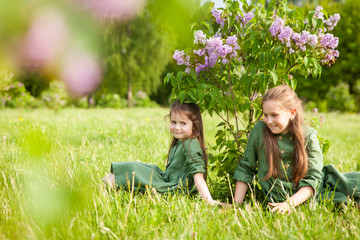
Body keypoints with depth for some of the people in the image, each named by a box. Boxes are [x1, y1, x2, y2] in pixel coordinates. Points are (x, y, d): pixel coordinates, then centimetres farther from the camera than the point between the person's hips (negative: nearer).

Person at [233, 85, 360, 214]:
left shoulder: (308, 136, -5)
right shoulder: (260, 130, -5)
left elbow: (312, 180, -9)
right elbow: (245, 169, 4)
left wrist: (290, 203, -24)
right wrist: (236, 204, 1)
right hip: (282, 197, -2)